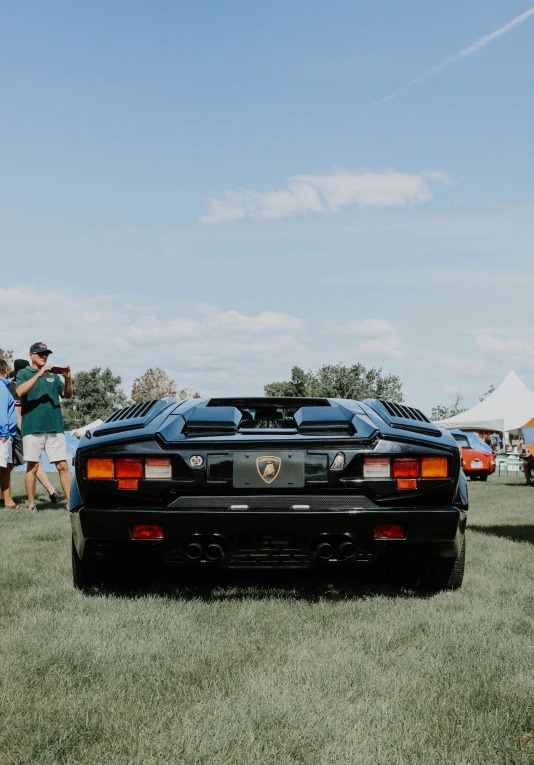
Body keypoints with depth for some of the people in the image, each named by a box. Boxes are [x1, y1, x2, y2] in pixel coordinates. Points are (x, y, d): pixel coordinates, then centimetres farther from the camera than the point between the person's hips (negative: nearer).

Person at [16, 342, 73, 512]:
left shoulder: (53, 375, 19)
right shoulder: (24, 373, 7)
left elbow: (67, 395, 15)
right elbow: (20, 391, -12)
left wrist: (67, 378, -4)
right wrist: (39, 374, -19)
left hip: (55, 427, 3)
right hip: (33, 427, -3)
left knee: (63, 466, -2)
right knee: (32, 466, 0)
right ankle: (31, 505, 8)